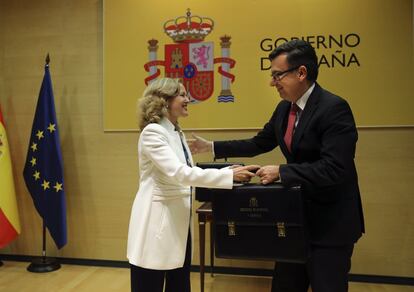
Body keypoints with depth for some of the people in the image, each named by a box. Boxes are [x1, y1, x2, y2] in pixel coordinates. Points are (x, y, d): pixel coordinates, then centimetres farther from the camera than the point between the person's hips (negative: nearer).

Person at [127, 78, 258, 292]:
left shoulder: (177, 133, 11)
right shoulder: (152, 132, -17)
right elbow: (178, 173, -27)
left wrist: (229, 173, 2)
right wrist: (230, 175, -28)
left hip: (179, 222, 8)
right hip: (157, 223, -8)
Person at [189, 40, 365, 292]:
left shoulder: (334, 108, -20)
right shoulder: (284, 108, 5)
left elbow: (334, 169, -28)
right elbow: (259, 144, 14)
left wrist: (281, 171, -24)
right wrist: (212, 146, 12)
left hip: (330, 220, -8)